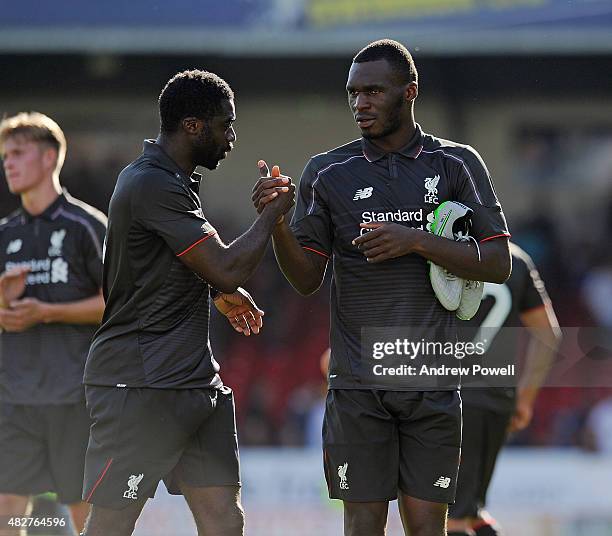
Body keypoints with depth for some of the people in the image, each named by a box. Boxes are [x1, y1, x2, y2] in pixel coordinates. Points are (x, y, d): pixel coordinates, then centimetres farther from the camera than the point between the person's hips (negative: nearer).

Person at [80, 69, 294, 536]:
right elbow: (228, 270, -20)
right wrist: (272, 213, -6)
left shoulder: (172, 181, 17)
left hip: (193, 383, 10)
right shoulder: (153, 186, -16)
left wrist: (221, 293, 26)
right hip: (140, 387, -10)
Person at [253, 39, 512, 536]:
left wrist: (416, 241, -13)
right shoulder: (328, 172, 6)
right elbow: (307, 279, 6)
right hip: (357, 382, 1)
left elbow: (499, 265, 0)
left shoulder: (458, 164, 3)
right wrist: (277, 223, -13)